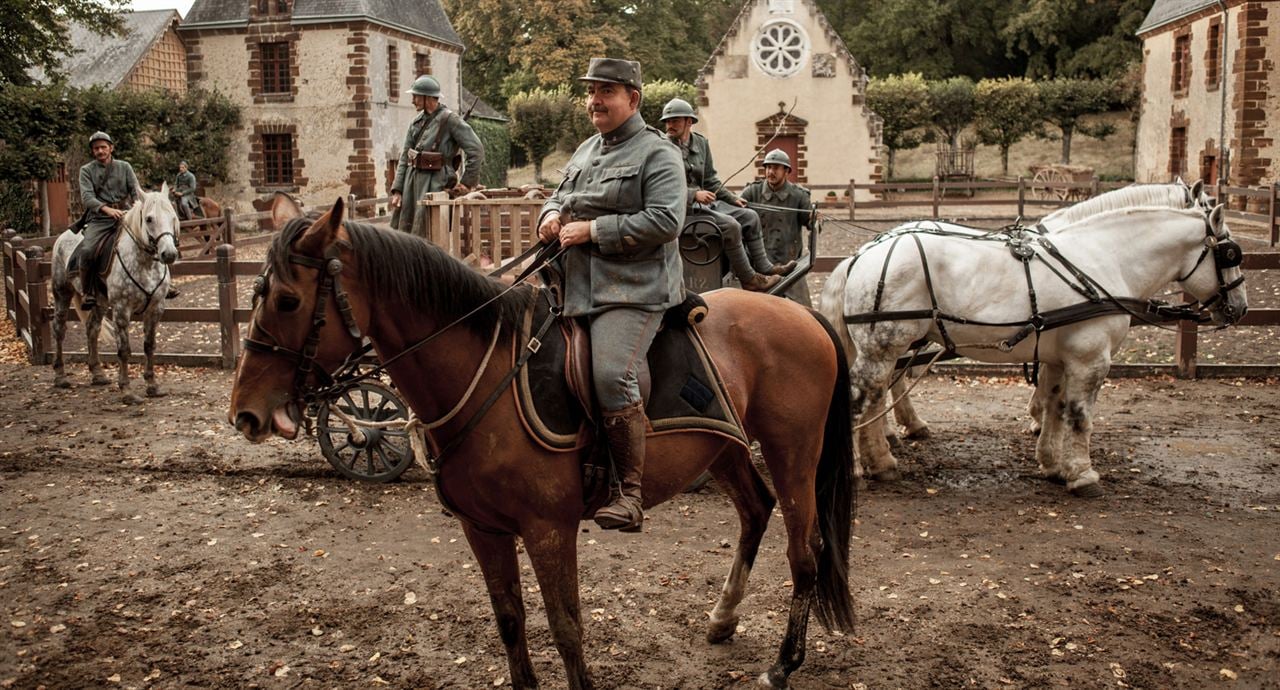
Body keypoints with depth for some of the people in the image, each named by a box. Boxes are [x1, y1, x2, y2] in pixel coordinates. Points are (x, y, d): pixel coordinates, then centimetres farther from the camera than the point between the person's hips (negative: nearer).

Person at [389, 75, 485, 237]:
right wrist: (397, 190, 6)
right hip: (412, 181, 7)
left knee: (423, 239, -8)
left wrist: (467, 183, -10)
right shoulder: (417, 122, 12)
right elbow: (405, 158, 13)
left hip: (435, 184, -7)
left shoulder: (451, 120, -8)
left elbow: (476, 150, -11)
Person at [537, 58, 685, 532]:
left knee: (612, 375, -27)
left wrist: (592, 230, -16)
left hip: (634, 290, -9)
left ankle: (631, 493, -19)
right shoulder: (586, 151, 22)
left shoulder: (657, 154, -4)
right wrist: (551, 215, 7)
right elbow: (560, 195, 34)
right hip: (576, 287, 9)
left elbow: (665, 221, -16)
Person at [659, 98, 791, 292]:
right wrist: (694, 194, -27)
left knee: (750, 216, 4)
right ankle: (749, 279, -15)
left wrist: (733, 199, 12)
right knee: (730, 225, -24)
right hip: (681, 208, -8)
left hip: (704, 202, 8)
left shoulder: (701, 143, 11)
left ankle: (764, 268, 10)